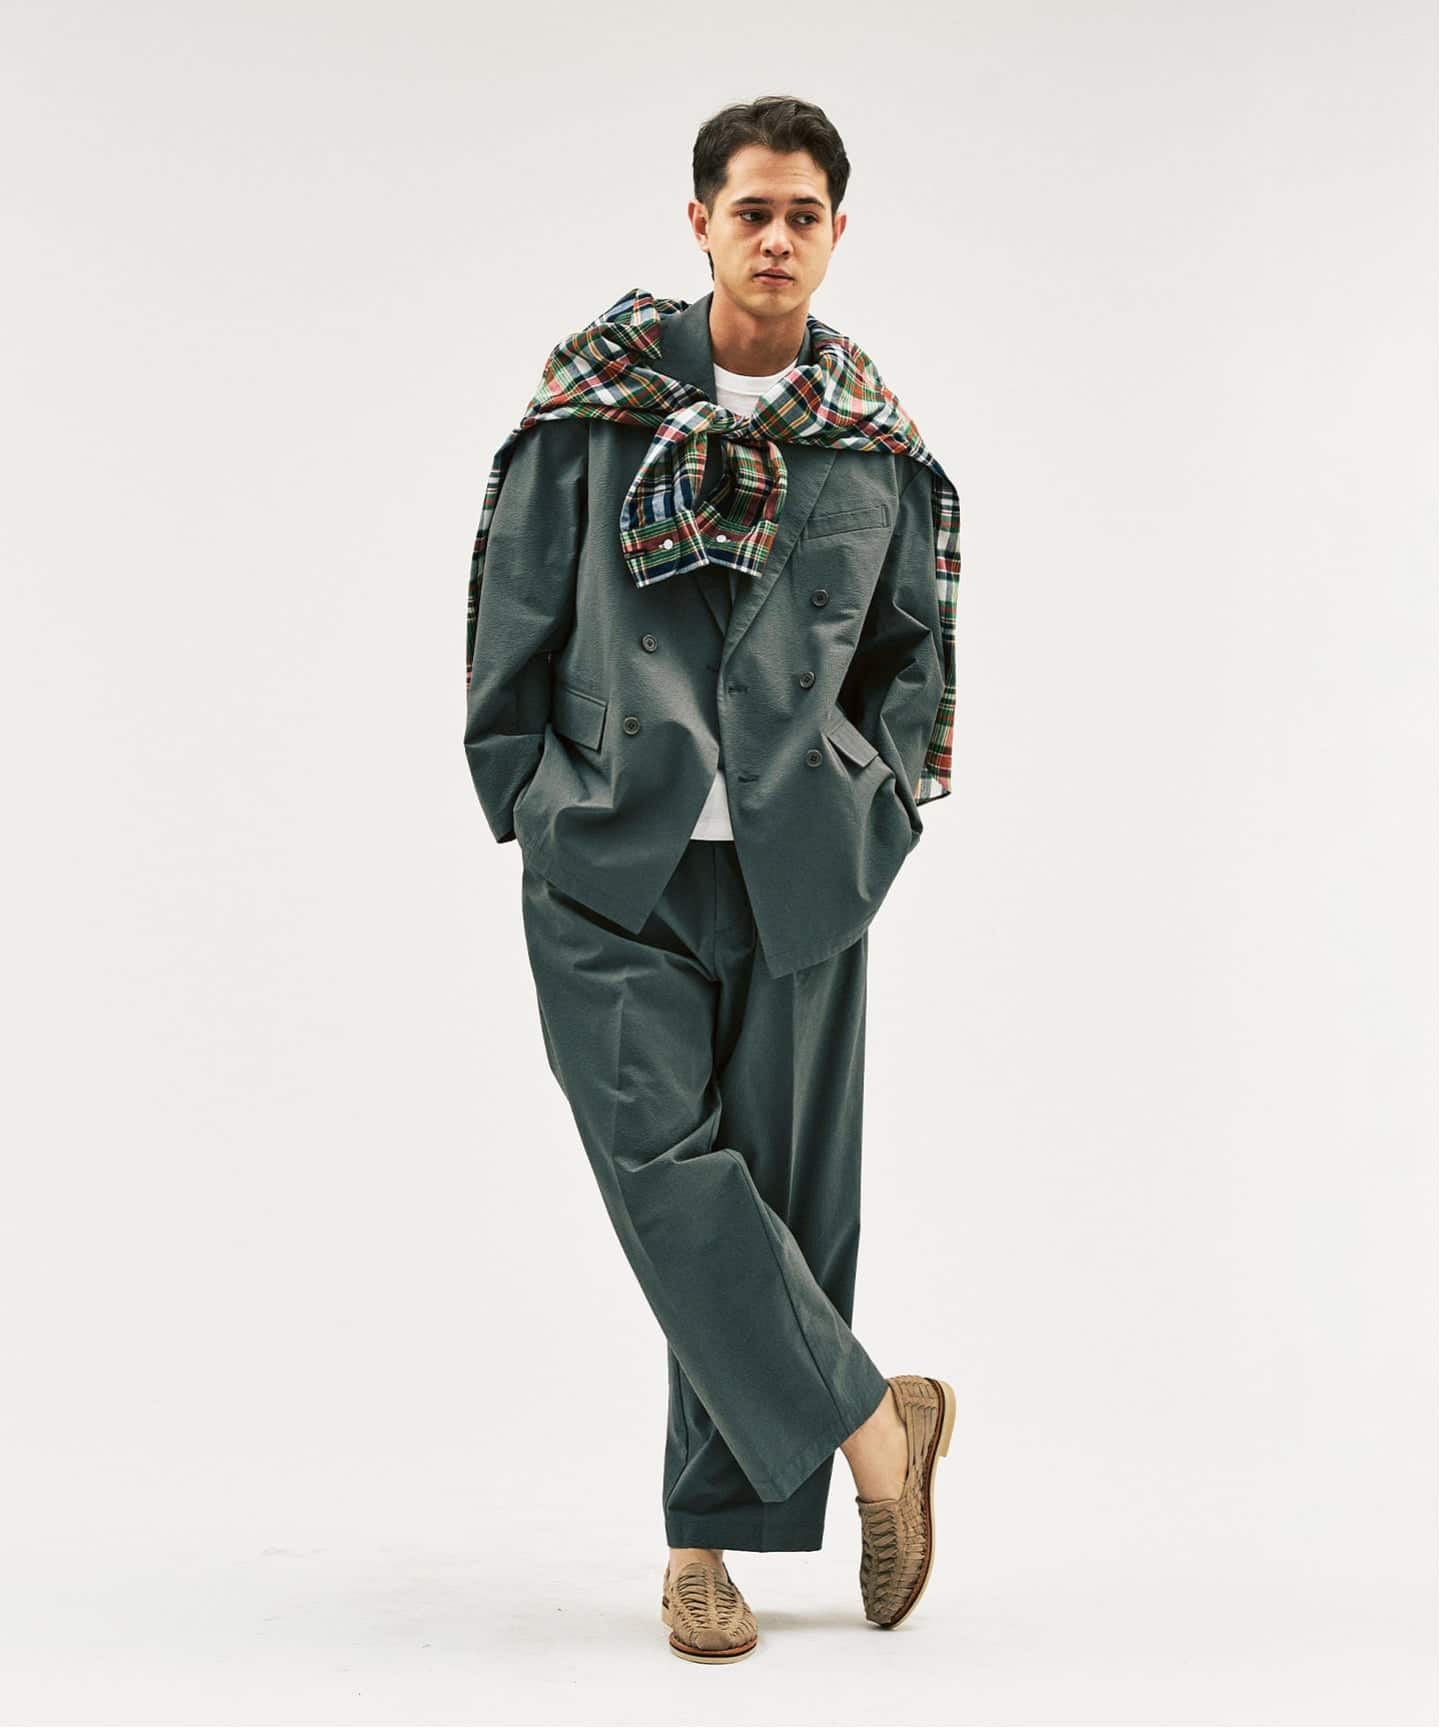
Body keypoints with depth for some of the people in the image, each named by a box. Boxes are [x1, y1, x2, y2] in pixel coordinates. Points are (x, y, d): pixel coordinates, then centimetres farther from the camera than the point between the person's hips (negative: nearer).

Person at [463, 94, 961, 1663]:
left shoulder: (876, 441, 8)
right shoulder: (596, 401, 3)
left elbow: (912, 648, 18)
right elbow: (514, 610, 7)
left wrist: (877, 819, 8)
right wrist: (530, 798, 4)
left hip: (797, 871, 2)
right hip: (613, 861, -1)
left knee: (781, 1185, 2)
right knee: (665, 1160, -14)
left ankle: (713, 1535, 14)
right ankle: (871, 1428, 2)